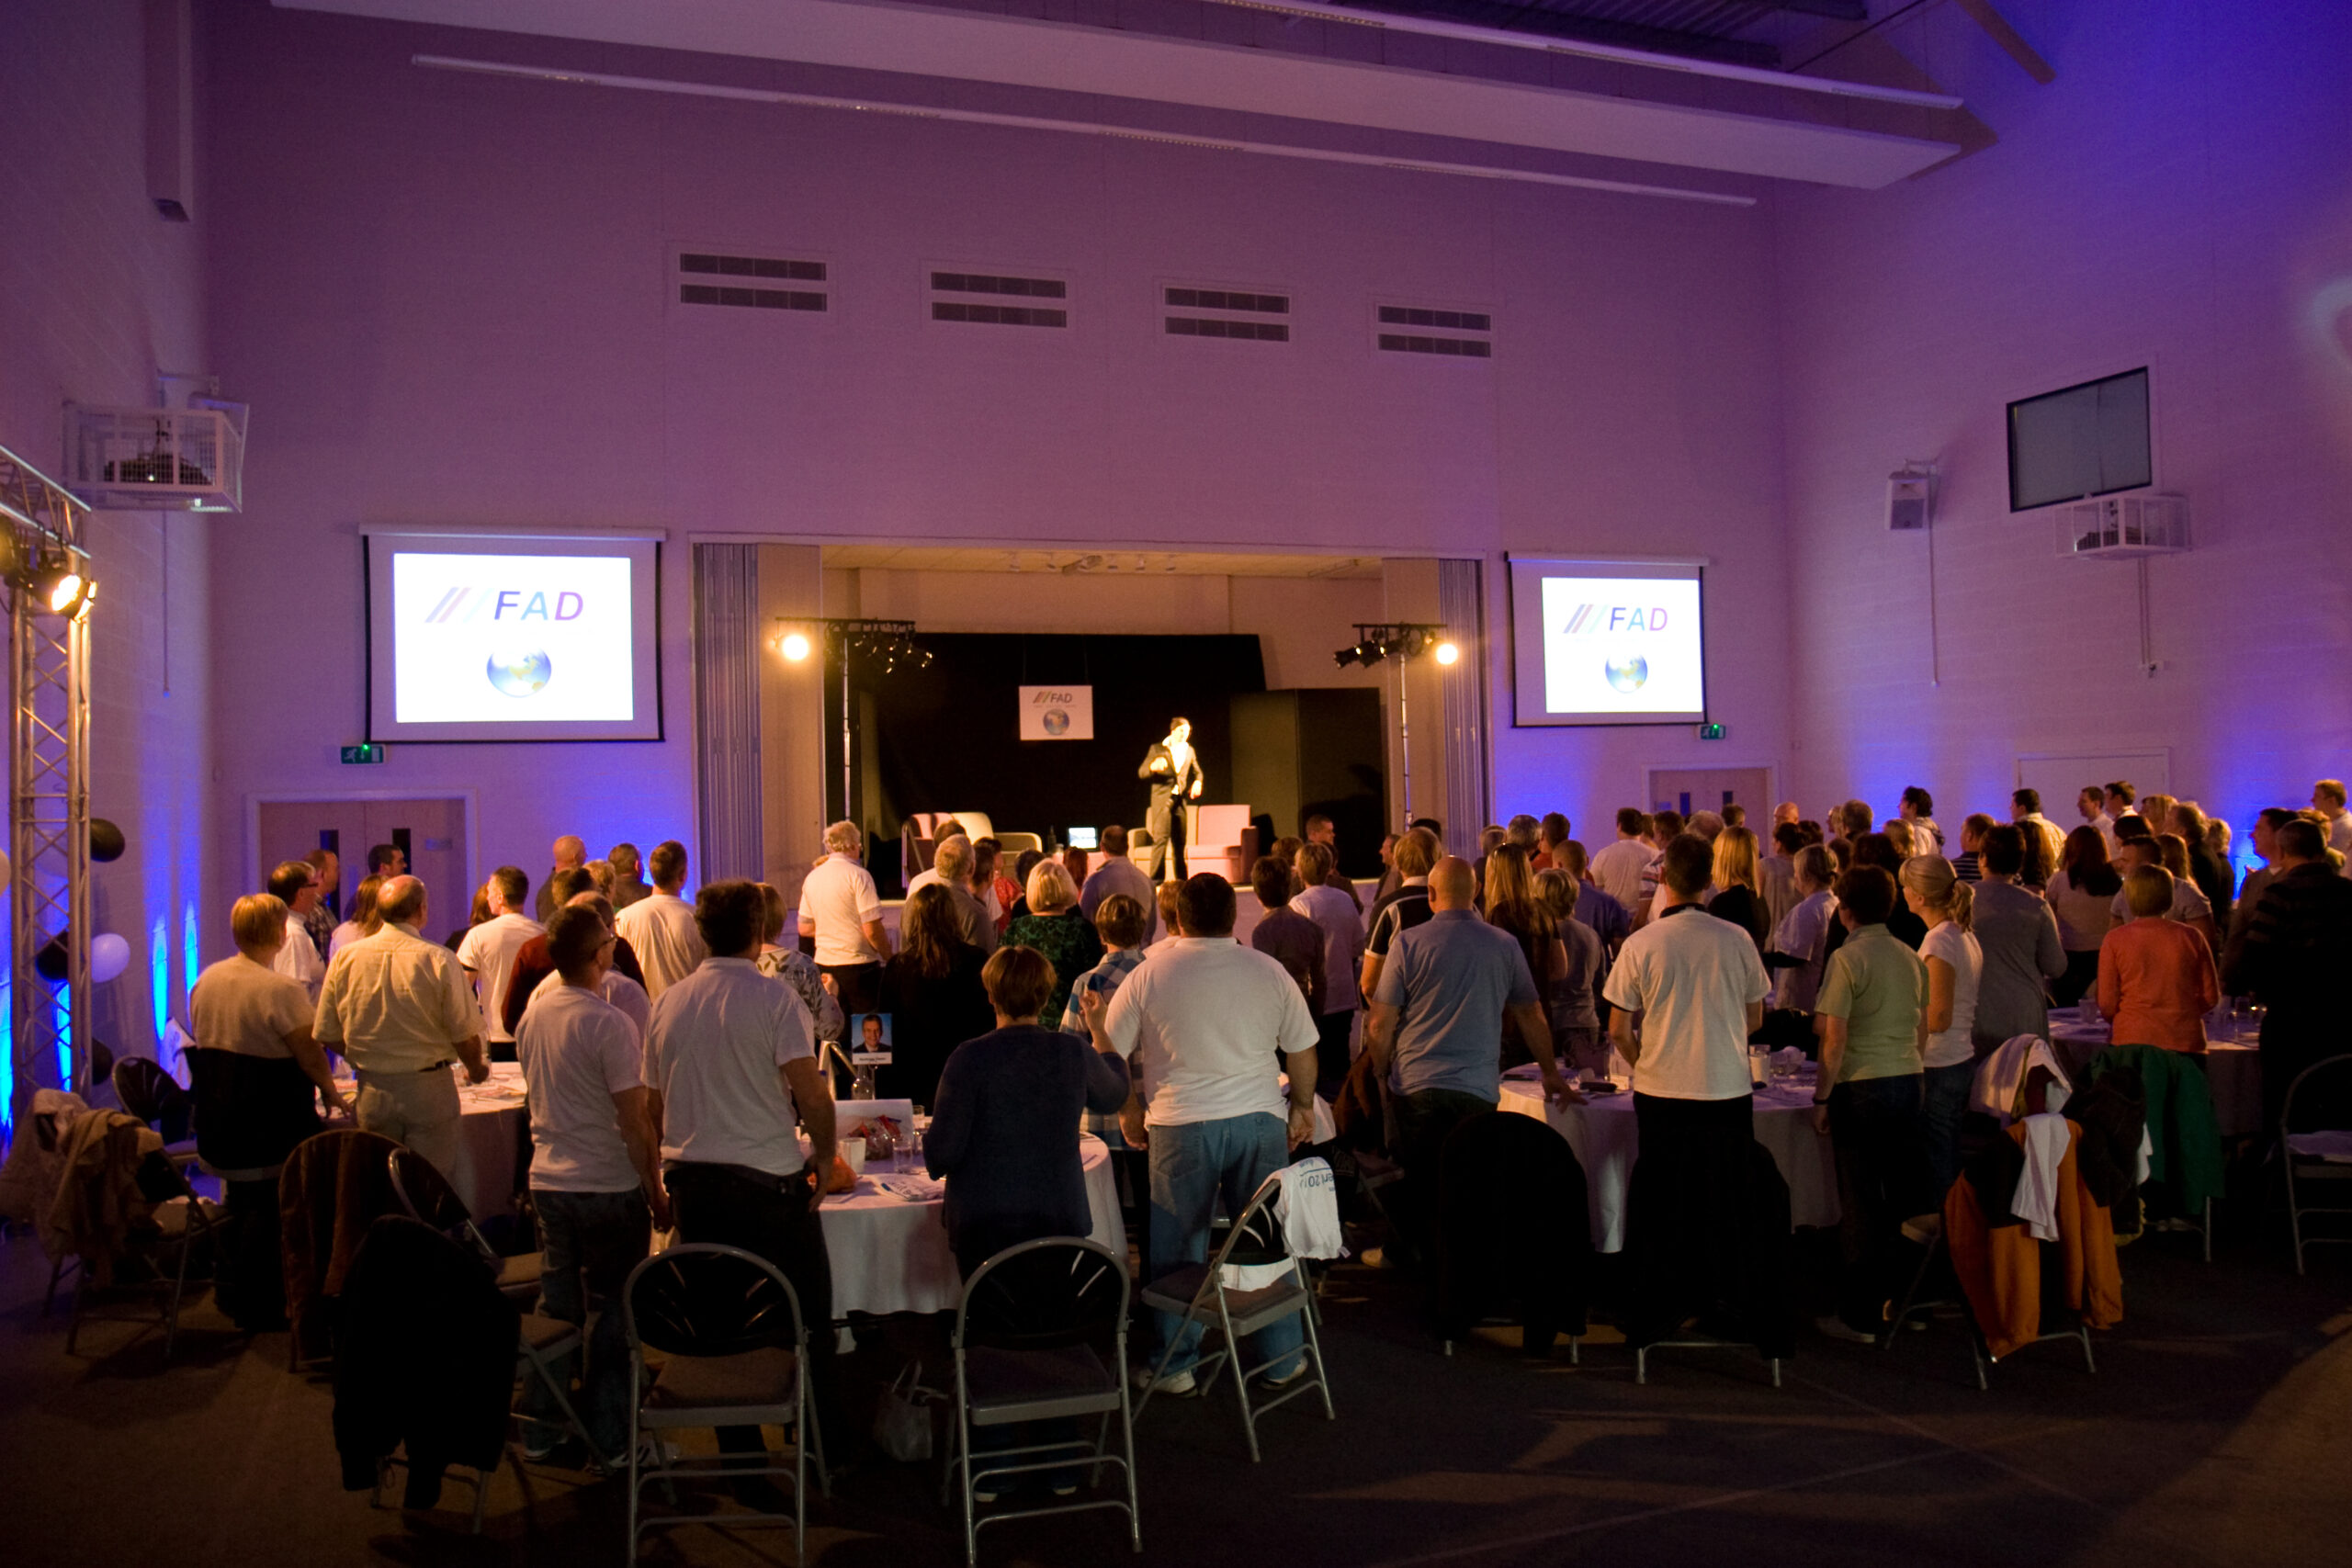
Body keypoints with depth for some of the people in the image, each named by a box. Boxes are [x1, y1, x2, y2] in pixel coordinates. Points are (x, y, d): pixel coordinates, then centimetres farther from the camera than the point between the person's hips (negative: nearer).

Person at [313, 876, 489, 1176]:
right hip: (428, 1090, -4)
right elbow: (465, 1035, -11)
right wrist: (476, 1069, 10)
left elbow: (327, 1035, 3)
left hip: (372, 1091, 4)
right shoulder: (439, 960, -12)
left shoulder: (346, 958, -1)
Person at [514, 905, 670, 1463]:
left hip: (548, 1180, 7)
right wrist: (656, 1195, -10)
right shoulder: (609, 1024, -20)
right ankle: (609, 1438, 14)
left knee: (557, 1302, 17)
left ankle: (541, 1429, 25)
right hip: (609, 1185, -7)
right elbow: (636, 1121, -18)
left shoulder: (533, 1014, 3)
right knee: (613, 1311, 5)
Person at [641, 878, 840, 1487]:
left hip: (689, 1181, 5)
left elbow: (654, 1106, 12)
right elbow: (812, 1098, -17)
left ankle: (743, 1464, 18)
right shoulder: (773, 998, -10)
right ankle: (824, 1441, 23)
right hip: (767, 1180, -5)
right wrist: (823, 1155, -2)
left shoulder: (668, 1003, 5)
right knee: (806, 1316, 12)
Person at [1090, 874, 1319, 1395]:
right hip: (1260, 1119, 2)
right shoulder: (1270, 972, 3)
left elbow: (1110, 1054, 3)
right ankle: (1281, 1357, 23)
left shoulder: (1149, 975, -3)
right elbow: (1303, 1050, 10)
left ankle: (1174, 1364, 18)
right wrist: (1303, 1106, 24)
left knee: (1176, 1248, 9)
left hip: (1182, 1125, -2)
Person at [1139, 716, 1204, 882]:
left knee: (1180, 841, 5)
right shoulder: (1157, 749, 1)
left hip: (1180, 800, 4)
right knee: (1161, 838, -12)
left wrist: (1197, 782, 3)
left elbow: (1196, 771, 26)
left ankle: (1180, 878, 11)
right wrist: (1153, 767, -24)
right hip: (1162, 799, -4)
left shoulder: (1189, 751, 15)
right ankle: (1156, 878, -11)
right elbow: (1141, 772, -2)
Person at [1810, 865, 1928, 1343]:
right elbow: (1920, 1029, 16)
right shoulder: (1911, 957, 8)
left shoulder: (1847, 958, -11)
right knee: (1906, 1195, 13)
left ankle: (1861, 1317, 5)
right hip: (1908, 1083, 7)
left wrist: (1821, 1098, -7)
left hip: (1861, 1087, -6)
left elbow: (1835, 1038, -14)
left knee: (1861, 1202, -1)